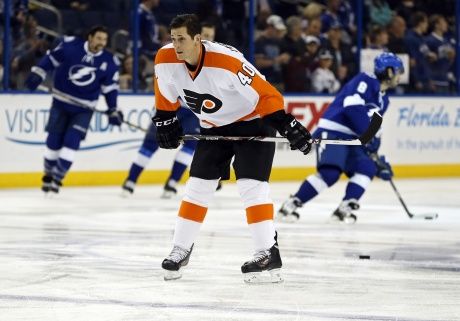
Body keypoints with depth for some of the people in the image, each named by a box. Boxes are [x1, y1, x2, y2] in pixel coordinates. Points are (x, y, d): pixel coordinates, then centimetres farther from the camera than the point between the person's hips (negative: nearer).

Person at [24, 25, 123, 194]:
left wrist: (113, 110, -2)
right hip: (61, 103, 0)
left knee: (72, 141, -12)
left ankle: (57, 177, -2)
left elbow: (110, 87, 2)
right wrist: (37, 74, -10)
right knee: (54, 141, 2)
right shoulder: (70, 46, -13)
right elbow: (51, 59, -2)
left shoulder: (109, 62, -6)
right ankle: (48, 175, 22)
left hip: (84, 109, 0)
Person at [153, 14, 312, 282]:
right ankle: (181, 249, 18)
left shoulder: (226, 61, -35)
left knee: (251, 185, -16)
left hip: (253, 121, -6)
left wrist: (287, 125, -34)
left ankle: (269, 254, -15)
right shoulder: (166, 60, -17)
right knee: (198, 186, 6)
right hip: (214, 128, 6)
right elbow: (166, 96, 6)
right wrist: (165, 122, 7)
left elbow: (265, 94, -31)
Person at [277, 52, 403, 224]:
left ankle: (344, 209, -8)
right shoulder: (365, 81, -9)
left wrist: (378, 159, 22)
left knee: (367, 168, -7)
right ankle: (291, 205, -18)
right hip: (331, 132, -10)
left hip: (350, 139, 10)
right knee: (330, 173, -24)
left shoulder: (383, 99, 19)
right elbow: (352, 106, -24)